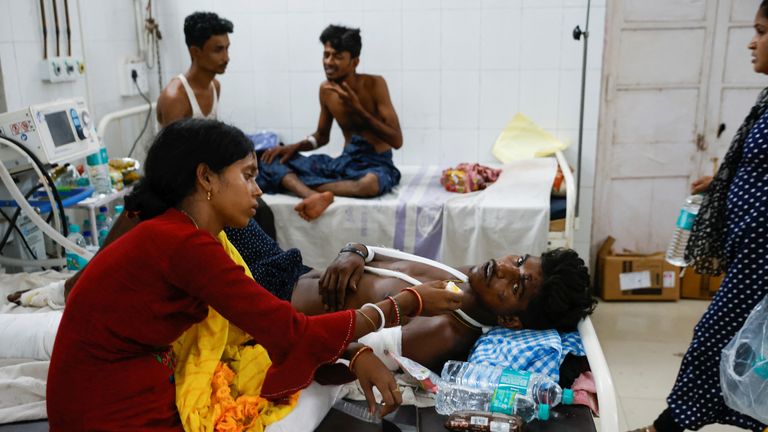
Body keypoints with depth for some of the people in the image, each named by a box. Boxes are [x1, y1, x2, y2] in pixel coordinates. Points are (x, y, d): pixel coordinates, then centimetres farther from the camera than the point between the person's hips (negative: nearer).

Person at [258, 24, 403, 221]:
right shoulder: (326, 89, 2)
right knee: (273, 160, -11)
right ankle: (315, 196, -39)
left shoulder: (374, 84, -13)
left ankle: (306, 186, -25)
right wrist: (294, 147, -2)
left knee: (370, 183, -44)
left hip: (377, 163, -5)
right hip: (344, 161, 5)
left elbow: (397, 141, -17)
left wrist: (358, 110, -23)